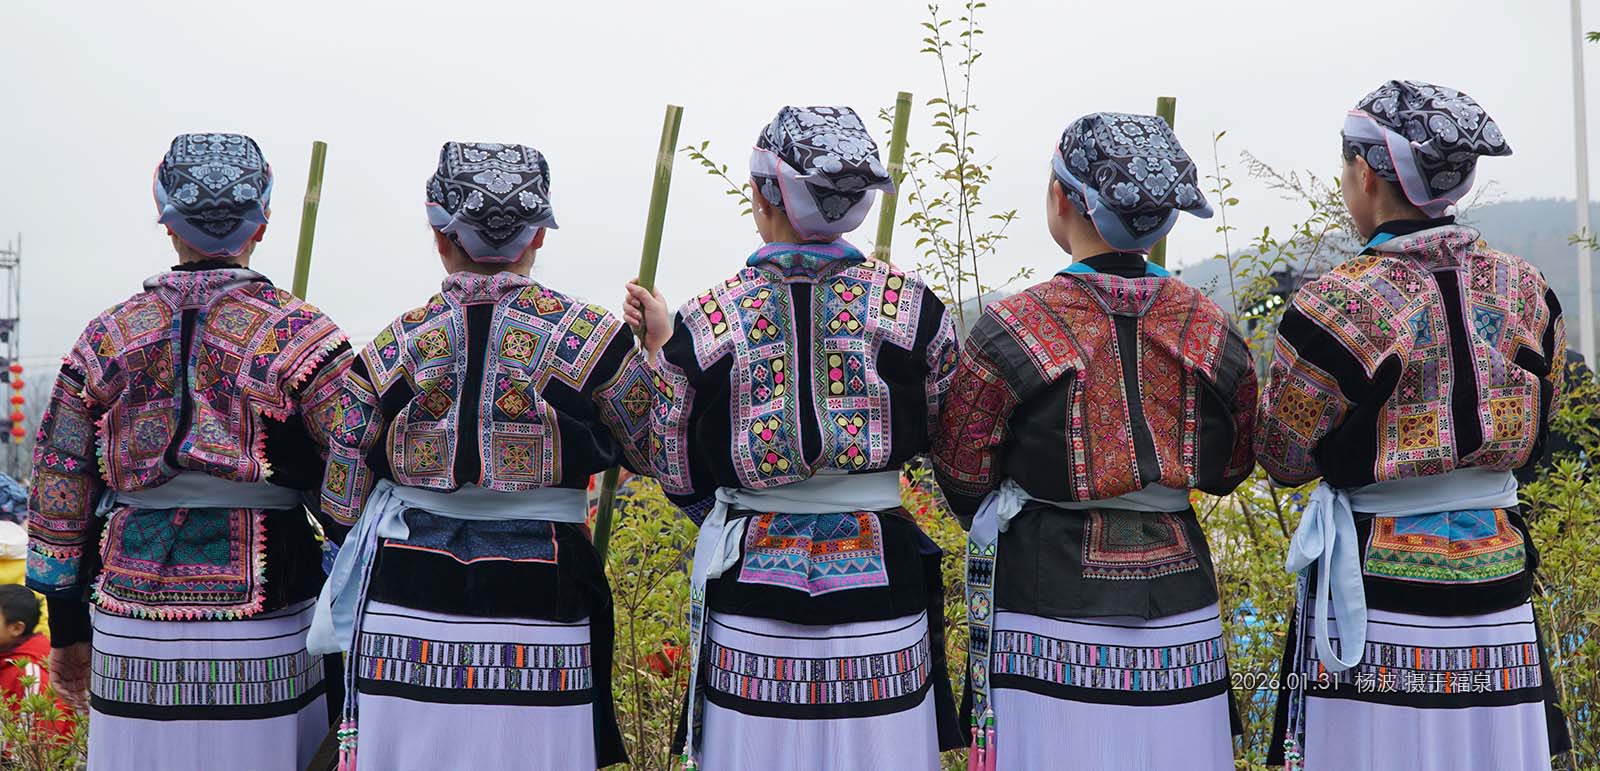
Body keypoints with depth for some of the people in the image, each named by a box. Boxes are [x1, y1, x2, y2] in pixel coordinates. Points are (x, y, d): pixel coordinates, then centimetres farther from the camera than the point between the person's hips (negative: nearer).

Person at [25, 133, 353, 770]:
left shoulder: (107, 337, 5)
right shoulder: (299, 334, -5)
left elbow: (58, 495, 8)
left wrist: (67, 630, 17)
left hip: (132, 645, 3)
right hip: (264, 638, -3)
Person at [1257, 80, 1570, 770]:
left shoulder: (1339, 304, -16)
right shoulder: (1525, 291, 2)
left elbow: (1283, 459, -5)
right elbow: (1530, 444, 12)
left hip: (1380, 595, -5)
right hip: (1499, 598, 5)